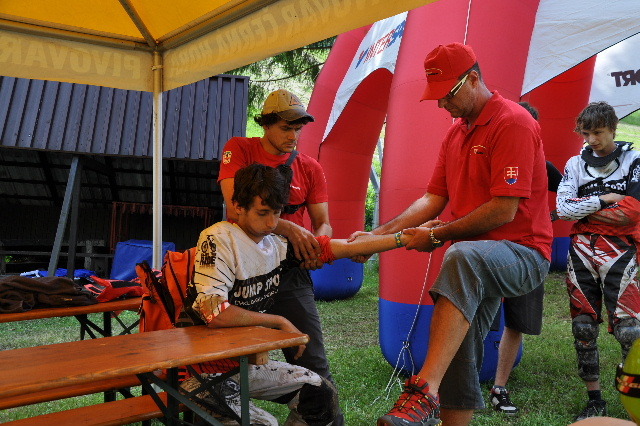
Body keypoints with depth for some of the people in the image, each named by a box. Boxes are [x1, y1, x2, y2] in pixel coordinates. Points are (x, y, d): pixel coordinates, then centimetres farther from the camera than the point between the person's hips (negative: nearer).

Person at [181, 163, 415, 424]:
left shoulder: (278, 244, 0)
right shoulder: (218, 240, -18)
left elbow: (344, 247, 2)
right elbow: (215, 314, -28)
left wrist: (403, 238, -1)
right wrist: (281, 322, -18)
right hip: (209, 370, -7)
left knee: (321, 393, 8)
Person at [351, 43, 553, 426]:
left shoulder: (513, 122, -12)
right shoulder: (456, 133, 15)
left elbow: (504, 210, -19)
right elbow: (434, 199, 12)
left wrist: (439, 235, -11)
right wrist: (379, 234, 1)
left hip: (523, 254, -9)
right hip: (476, 265, 9)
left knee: (463, 258, -40)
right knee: (458, 363, 6)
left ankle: (424, 393, -43)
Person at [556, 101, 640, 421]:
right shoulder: (575, 164, 10)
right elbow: (563, 208, -2)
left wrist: (586, 211, -5)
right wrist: (603, 201, -8)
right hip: (581, 253, 3)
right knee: (584, 328, 6)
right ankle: (594, 399, 18)